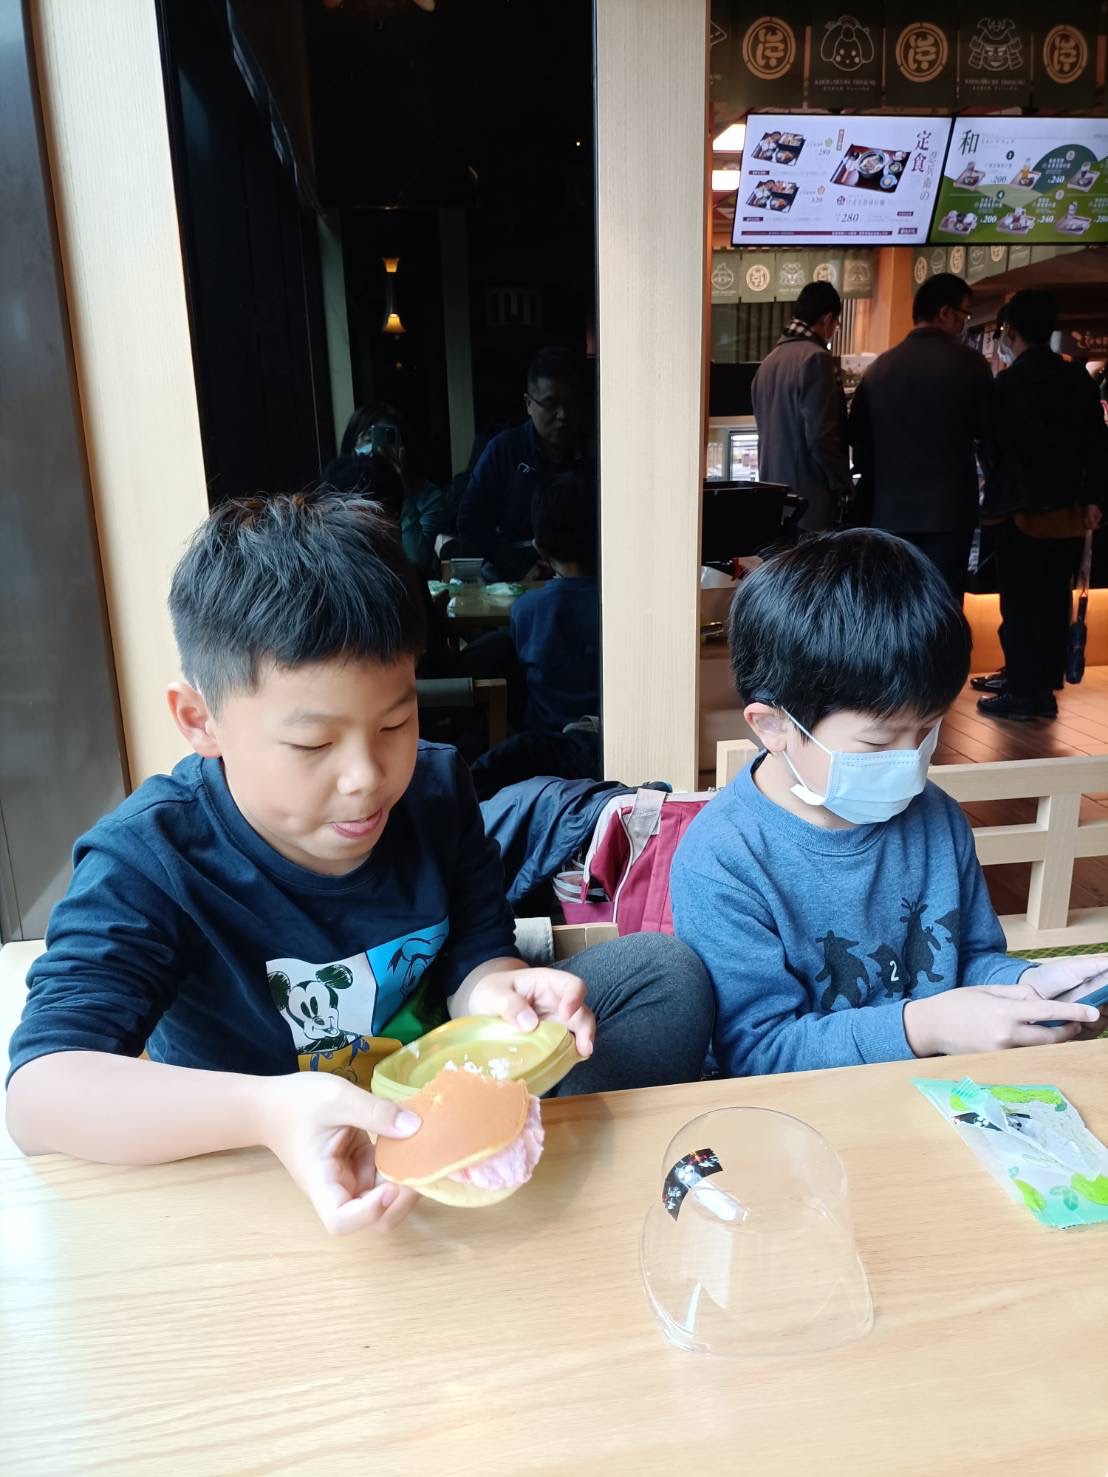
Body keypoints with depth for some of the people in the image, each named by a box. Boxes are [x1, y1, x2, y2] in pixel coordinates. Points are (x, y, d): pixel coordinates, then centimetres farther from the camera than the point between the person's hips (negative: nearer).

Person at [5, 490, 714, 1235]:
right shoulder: (149, 861, -23)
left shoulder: (435, 790, -11)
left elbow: (476, 953, -2)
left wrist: (494, 988, -28)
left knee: (668, 975, -6)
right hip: (246, 1168, -3)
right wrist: (266, 1111, -51)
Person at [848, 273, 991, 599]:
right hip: (947, 511, -4)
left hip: (889, 511, 4)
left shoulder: (879, 366, 5)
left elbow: (857, 435, 8)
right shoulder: (967, 363, -7)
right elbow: (987, 428, 1)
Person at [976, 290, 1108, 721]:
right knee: (1052, 601, 14)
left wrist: (997, 494, 3)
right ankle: (1043, 681, 24)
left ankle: (1025, 693, 3)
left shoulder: (1005, 384, -10)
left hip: (1022, 511, -6)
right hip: (1068, 511, 6)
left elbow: (991, 447, -8)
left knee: (1020, 605, 0)